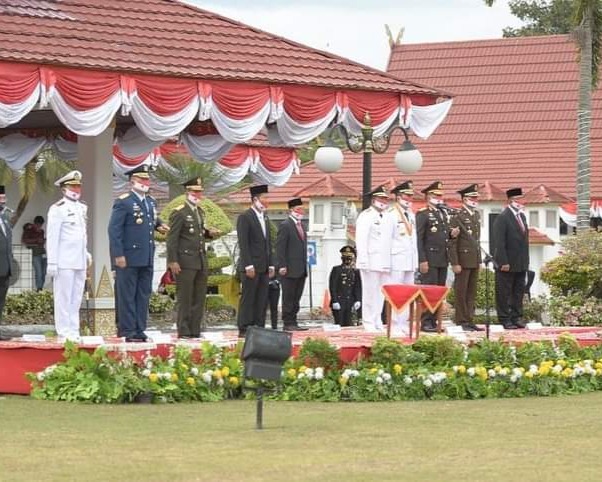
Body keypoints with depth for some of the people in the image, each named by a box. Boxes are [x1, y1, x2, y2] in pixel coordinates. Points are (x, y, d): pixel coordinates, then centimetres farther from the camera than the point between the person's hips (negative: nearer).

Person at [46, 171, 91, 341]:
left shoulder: (82, 208, 15)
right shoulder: (58, 209, -7)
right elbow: (52, 237, -9)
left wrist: (86, 253, 12)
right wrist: (52, 262, -13)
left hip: (80, 261, 7)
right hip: (64, 261, -7)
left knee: (76, 298, 9)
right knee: (64, 298, -4)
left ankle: (74, 331, 14)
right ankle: (64, 332, -2)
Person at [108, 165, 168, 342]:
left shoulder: (151, 202, 15)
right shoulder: (123, 202, -7)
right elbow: (114, 230, -11)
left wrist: (159, 225, 11)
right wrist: (118, 255, -17)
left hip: (147, 259, 7)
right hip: (128, 258, -7)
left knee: (144, 295, 9)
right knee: (127, 296, -2)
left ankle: (140, 330, 14)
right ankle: (128, 332, 0)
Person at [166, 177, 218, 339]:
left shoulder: (200, 212, 17)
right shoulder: (179, 213, -8)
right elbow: (172, 238, -11)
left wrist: (208, 233, 4)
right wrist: (173, 261, -17)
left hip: (201, 261, 8)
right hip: (185, 262, -8)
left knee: (199, 298, 7)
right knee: (185, 299, -4)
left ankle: (195, 330, 12)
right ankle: (184, 331, 0)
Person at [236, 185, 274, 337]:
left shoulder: (265, 219, 18)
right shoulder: (245, 217, -7)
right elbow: (243, 243, -14)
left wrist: (271, 265, 14)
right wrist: (249, 266, -19)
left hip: (264, 268, 8)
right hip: (250, 267, -8)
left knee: (262, 300, 6)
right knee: (248, 299, -6)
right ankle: (244, 329, -4)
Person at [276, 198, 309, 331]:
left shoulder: (301, 225, 18)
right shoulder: (285, 225, -8)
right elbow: (280, 247, -13)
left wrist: (305, 264, 17)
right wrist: (282, 266, -18)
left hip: (301, 270, 8)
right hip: (289, 270, -8)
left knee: (296, 298, 9)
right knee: (288, 298, -4)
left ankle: (293, 322, 12)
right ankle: (288, 323, -2)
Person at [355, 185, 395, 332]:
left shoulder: (388, 218, 19)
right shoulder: (366, 216, -3)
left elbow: (392, 240, 20)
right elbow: (361, 240, -10)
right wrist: (363, 260, -17)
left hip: (385, 263, 6)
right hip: (371, 262, -6)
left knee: (380, 293, 8)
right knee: (370, 292, -5)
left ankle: (377, 323, 13)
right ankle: (369, 323, -2)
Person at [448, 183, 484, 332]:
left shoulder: (476, 215, 13)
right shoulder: (458, 216, -9)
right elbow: (452, 242, -12)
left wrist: (479, 260, 14)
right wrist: (455, 263, -16)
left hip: (475, 261, 7)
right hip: (463, 260, -7)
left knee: (472, 292, 9)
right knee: (461, 292, -1)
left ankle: (469, 320, 13)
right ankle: (462, 321, 3)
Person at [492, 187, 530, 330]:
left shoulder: (522, 216, 14)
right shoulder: (502, 218, -11)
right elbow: (499, 242, -15)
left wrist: (526, 260, 13)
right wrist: (503, 262, -19)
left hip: (521, 264, 8)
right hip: (507, 264, -8)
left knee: (519, 292, 10)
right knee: (504, 293, -1)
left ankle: (517, 318, 16)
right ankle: (505, 319, 4)